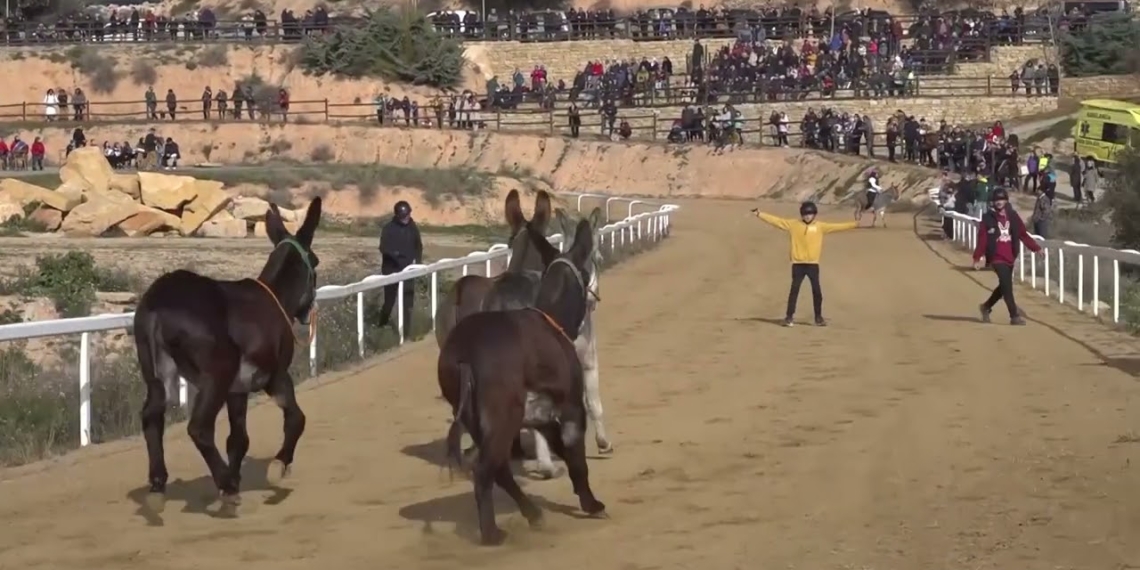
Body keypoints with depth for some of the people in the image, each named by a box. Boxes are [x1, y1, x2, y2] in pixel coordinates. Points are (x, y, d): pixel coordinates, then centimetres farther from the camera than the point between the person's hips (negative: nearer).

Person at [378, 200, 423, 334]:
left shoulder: (413, 228, 5)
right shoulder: (389, 228, -8)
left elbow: (418, 247, 16)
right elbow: (383, 247, -17)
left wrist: (417, 261, 2)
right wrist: (395, 253, -34)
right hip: (391, 270, -3)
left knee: (408, 302, 1)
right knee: (389, 300, 5)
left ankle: (405, 331, 6)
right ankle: (382, 326, 28)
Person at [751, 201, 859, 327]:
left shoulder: (820, 226, 4)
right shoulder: (793, 225, 1)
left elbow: (837, 227, 3)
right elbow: (776, 221, 0)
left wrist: (855, 224, 0)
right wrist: (759, 214, -5)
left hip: (813, 264, 1)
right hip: (798, 264, -1)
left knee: (817, 291, 3)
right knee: (794, 290, -1)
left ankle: (819, 318, 15)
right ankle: (789, 317, 4)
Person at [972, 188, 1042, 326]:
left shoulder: (1013, 216, 6)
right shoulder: (988, 218, -6)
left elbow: (1023, 234, 7)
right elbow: (982, 239, -9)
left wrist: (1036, 248, 1)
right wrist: (978, 257, -15)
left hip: (1010, 257, 5)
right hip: (996, 257, -5)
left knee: (1004, 286, 16)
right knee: (1007, 285, -12)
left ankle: (986, 306, 37)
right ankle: (1014, 316, -8)